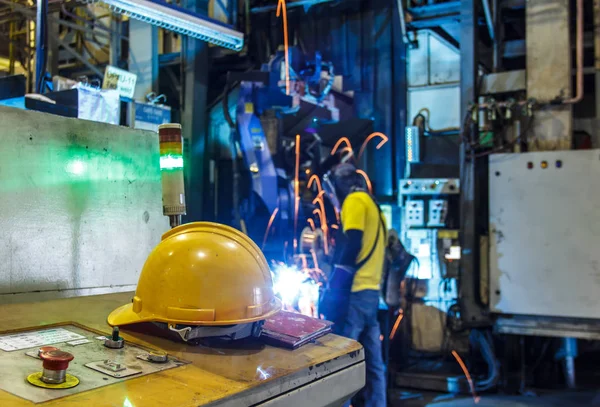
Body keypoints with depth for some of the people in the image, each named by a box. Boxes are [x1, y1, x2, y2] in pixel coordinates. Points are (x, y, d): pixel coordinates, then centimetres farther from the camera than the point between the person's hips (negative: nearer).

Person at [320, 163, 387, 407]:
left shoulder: (355, 200, -3)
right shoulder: (372, 204, 23)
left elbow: (352, 247, -15)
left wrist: (332, 288, -16)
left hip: (355, 291, -9)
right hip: (371, 291, 9)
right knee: (373, 362, 9)